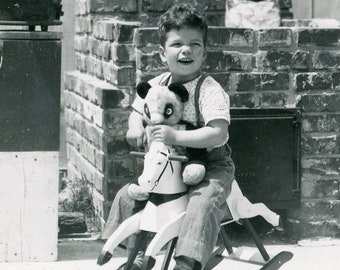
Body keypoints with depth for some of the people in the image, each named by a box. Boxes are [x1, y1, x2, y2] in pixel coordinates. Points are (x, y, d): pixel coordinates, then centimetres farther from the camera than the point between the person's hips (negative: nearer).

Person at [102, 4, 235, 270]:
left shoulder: (210, 90, -19)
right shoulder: (157, 85, 0)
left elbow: (219, 134, -29)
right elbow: (138, 111, 18)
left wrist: (176, 137, -37)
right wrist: (135, 127, -7)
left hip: (211, 166, -7)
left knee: (203, 202, -35)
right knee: (127, 196, 3)